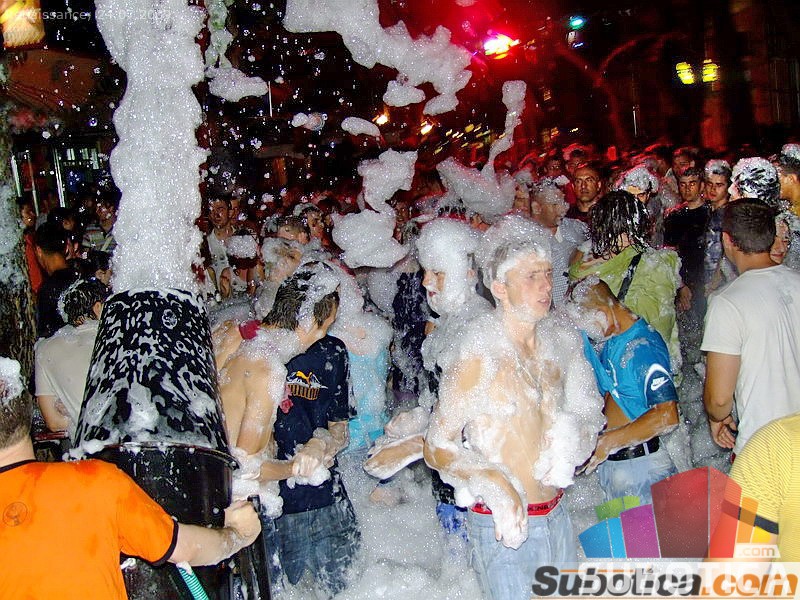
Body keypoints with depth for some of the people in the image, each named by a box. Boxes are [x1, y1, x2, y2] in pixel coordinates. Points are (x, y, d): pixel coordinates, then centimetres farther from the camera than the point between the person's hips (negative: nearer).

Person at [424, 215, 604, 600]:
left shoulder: (562, 341, -1)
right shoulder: (479, 358, -18)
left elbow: (586, 410, 12)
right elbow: (436, 448, -14)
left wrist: (572, 435, -10)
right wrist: (494, 485, -27)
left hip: (557, 516, 6)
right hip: (503, 525, -6)